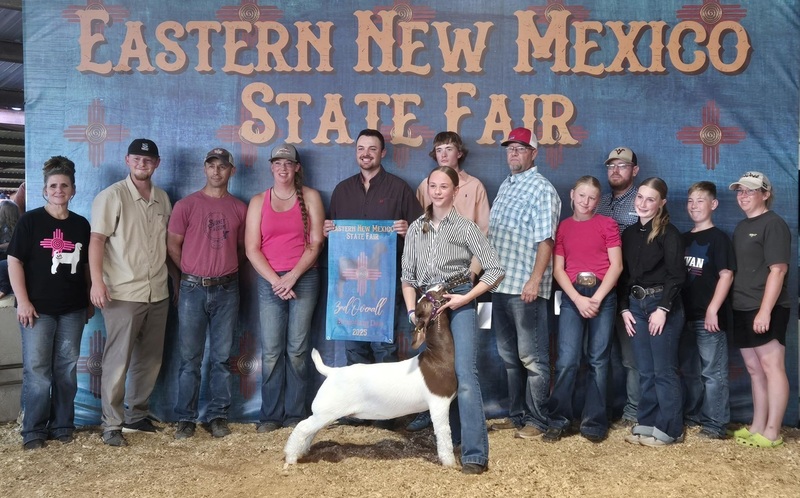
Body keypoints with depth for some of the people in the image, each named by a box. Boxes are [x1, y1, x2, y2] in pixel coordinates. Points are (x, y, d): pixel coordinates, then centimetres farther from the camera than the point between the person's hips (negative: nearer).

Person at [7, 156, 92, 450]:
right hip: (38, 308, -3)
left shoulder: (81, 225, 8)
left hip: (72, 309, 4)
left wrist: (89, 301, 12)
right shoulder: (30, 220, -3)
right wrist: (22, 301, -11)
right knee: (36, 369, -1)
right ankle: (34, 430, 10)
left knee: (67, 368, 9)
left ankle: (62, 425, 20)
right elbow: (14, 261, -5)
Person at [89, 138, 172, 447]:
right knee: (118, 361, -2)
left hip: (158, 293, 6)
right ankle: (112, 425, 9)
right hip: (123, 294, -6)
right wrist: (97, 281, -21)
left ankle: (137, 416, 26)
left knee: (150, 359, 12)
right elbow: (97, 240, -10)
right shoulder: (112, 196, -4)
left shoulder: (163, 199, 11)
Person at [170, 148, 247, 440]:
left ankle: (218, 415, 15)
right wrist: (191, 274, 8)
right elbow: (173, 245, 4)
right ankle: (186, 418, 11)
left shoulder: (239, 208, 8)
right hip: (193, 290, -1)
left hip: (227, 290, 2)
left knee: (221, 357, 6)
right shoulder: (186, 205, 1)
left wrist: (226, 270, 7)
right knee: (190, 358, 3)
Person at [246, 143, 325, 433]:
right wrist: (275, 280, -7)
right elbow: (252, 248, 3)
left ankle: (295, 413, 9)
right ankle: (270, 415, 9)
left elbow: (316, 243, -1)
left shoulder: (310, 197, 6)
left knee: (297, 349, 0)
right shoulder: (259, 201, 9)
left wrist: (293, 276, -10)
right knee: (271, 351, 0)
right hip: (269, 281, 1)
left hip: (303, 279, -1)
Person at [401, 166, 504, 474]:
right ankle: (447, 439, 27)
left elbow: (495, 270, -5)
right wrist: (412, 310, -2)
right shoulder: (416, 228, 10)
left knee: (464, 374, -14)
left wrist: (465, 298, -12)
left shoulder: (466, 228, -2)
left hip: (458, 303, -4)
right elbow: (408, 275, 10)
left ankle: (475, 454, -13)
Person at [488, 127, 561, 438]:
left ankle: (536, 420, 9)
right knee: (509, 356, 15)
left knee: (532, 357, 0)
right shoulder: (505, 186, 17)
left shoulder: (542, 190, -7)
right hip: (501, 284, 8)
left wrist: (535, 280, -21)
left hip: (526, 287, -8)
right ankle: (517, 414, 26)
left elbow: (545, 240, -15)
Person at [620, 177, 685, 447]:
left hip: (663, 305, -5)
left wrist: (663, 308, -17)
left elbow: (676, 274, -13)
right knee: (645, 371, 10)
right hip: (635, 304, 6)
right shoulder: (629, 233, 13)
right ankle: (647, 423, 17)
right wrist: (625, 308, 5)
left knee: (664, 371, -1)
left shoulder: (669, 233, -5)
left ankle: (669, 429, 7)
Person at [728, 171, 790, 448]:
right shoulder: (741, 227, 17)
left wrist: (765, 310, -21)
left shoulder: (773, 224, -8)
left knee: (771, 366, -4)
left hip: (766, 310, -8)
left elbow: (778, 270, -15)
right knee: (754, 369, 12)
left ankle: (772, 432, 2)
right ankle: (757, 427, 19)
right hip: (743, 310, 8)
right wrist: (733, 305, 13)